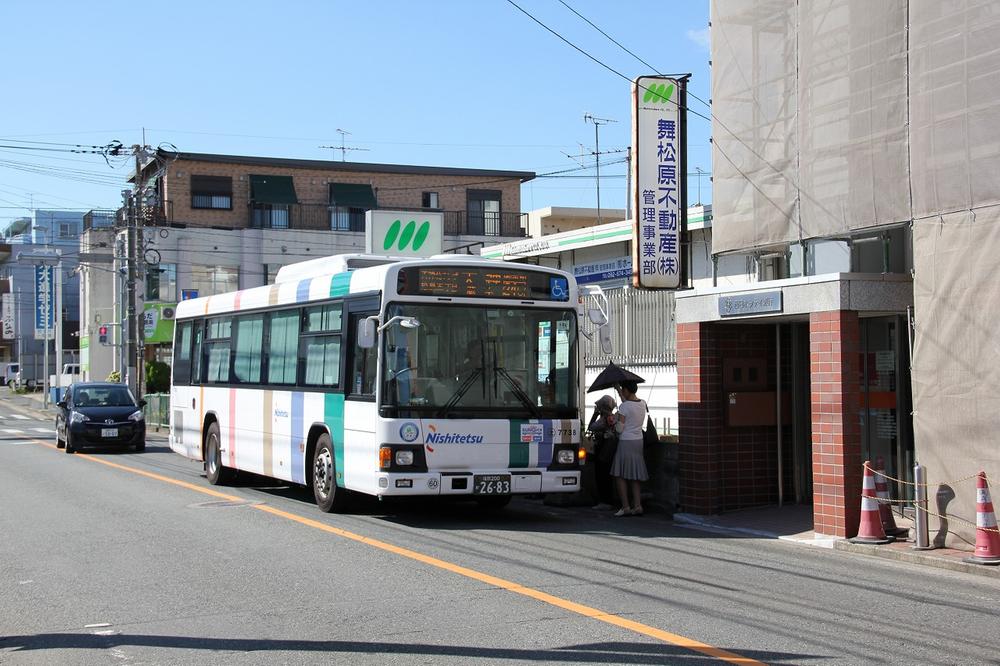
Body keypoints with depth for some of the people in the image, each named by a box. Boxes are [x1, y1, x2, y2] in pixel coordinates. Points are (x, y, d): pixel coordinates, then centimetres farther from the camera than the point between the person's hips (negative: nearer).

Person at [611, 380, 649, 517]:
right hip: (638, 442, 7)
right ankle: (637, 505, 6)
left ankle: (625, 506, -4)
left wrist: (613, 424, 5)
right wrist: (618, 389, 34)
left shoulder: (623, 407, -15)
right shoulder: (642, 404, 6)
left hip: (625, 443, -7)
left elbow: (620, 429, -15)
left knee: (620, 475, 1)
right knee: (636, 476, 12)